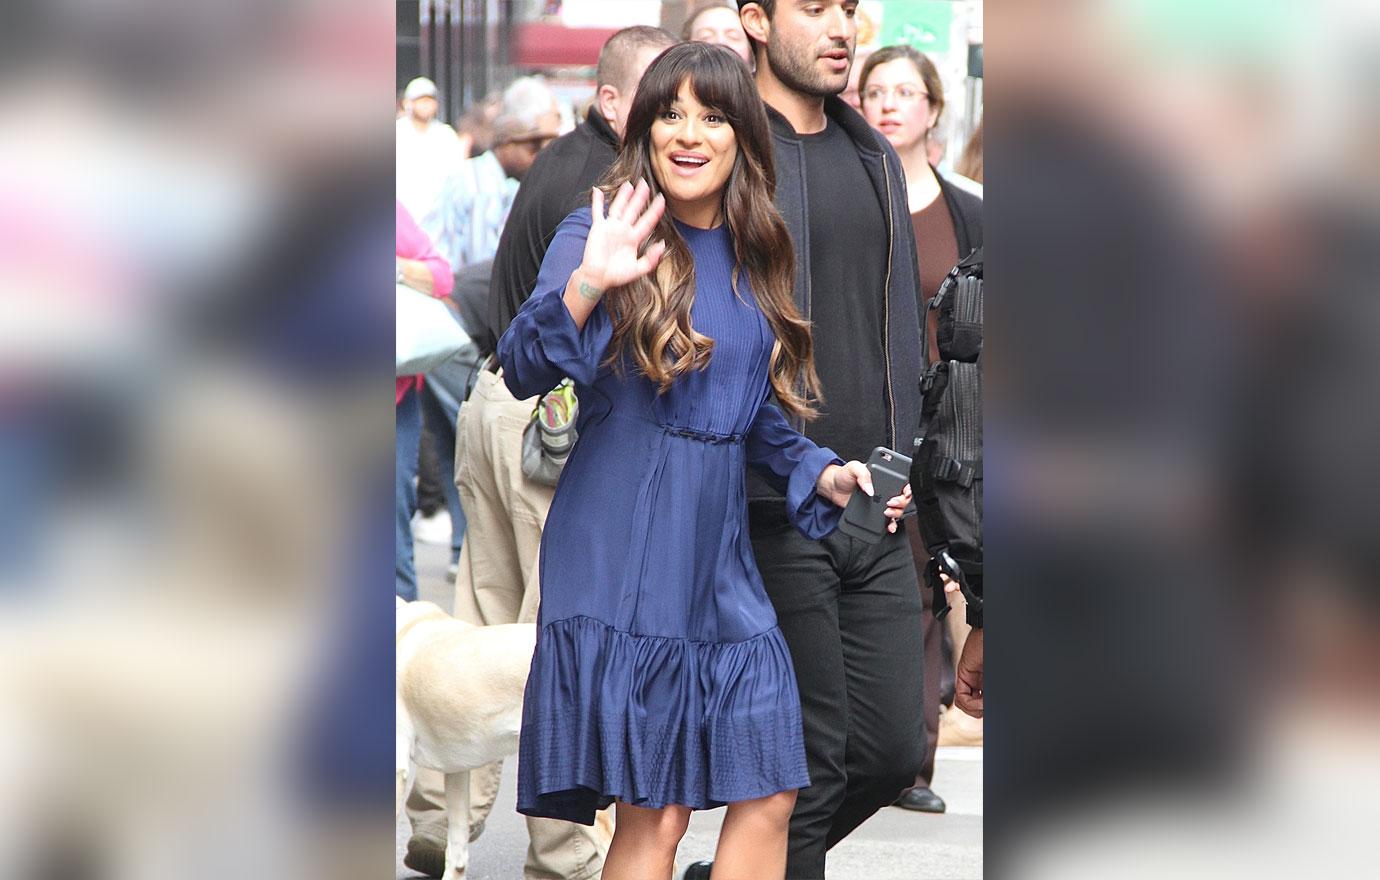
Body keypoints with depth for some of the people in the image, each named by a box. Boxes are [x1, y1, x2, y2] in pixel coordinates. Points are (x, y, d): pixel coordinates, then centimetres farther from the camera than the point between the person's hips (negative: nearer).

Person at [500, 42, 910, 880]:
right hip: (622, 552, -6)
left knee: (769, 794, 6)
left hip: (719, 556, 6)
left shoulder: (755, 259, 13)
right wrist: (587, 286, -35)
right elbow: (524, 370, -19)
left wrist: (825, 475, 5)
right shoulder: (600, 233, -5)